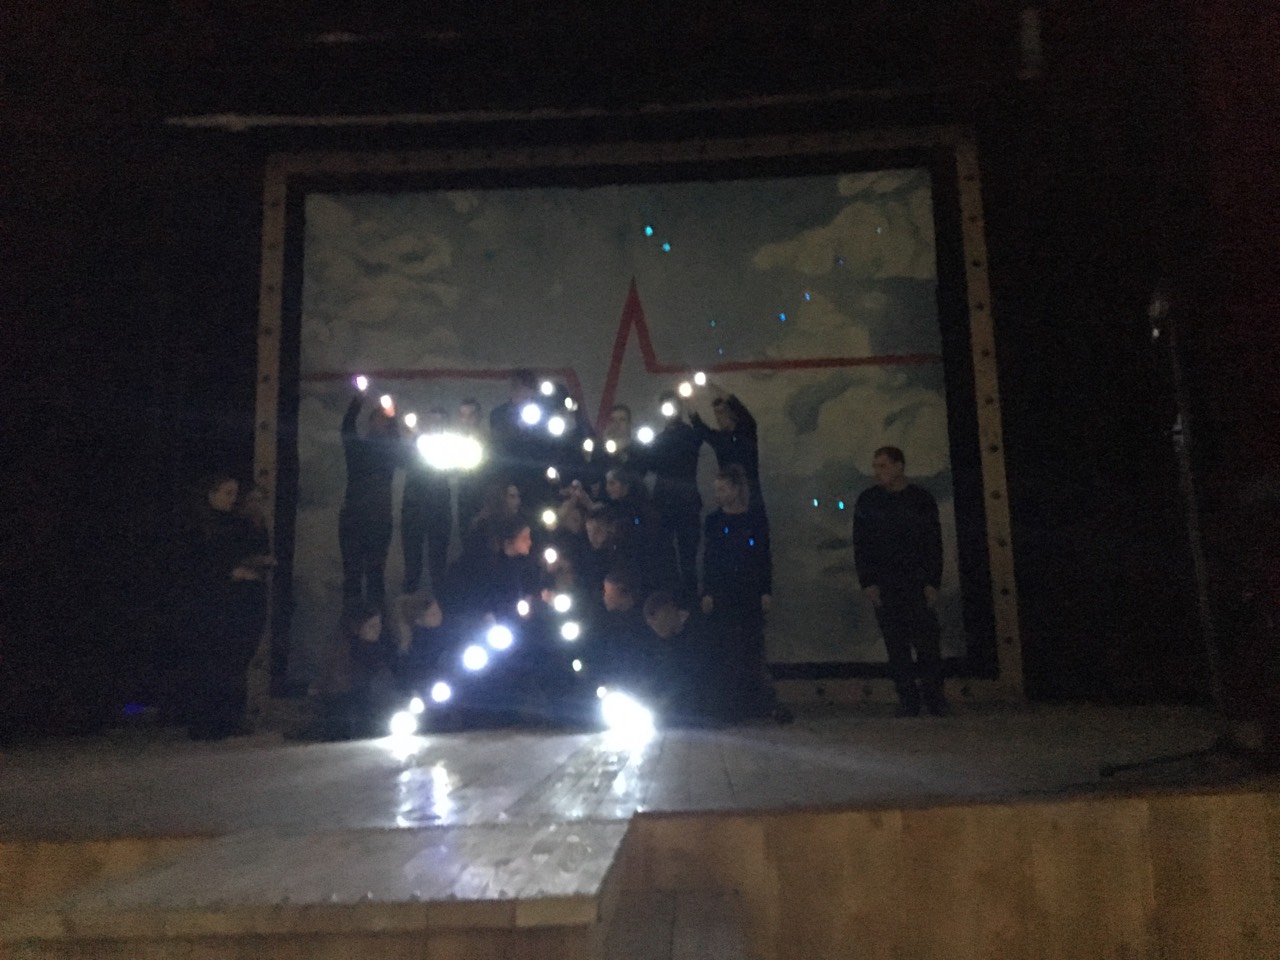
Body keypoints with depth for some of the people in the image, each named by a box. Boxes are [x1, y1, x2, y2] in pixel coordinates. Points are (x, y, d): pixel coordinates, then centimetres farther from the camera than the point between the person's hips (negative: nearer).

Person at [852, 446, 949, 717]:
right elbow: (860, 545, 4)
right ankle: (907, 700, 6)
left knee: (928, 641, -7)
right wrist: (867, 583, -4)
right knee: (896, 645, 0)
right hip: (883, 585, 1)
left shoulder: (921, 499, 5)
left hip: (917, 582, -1)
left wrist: (932, 583, -4)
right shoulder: (867, 500, 6)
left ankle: (934, 696, 5)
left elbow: (934, 544, 4)